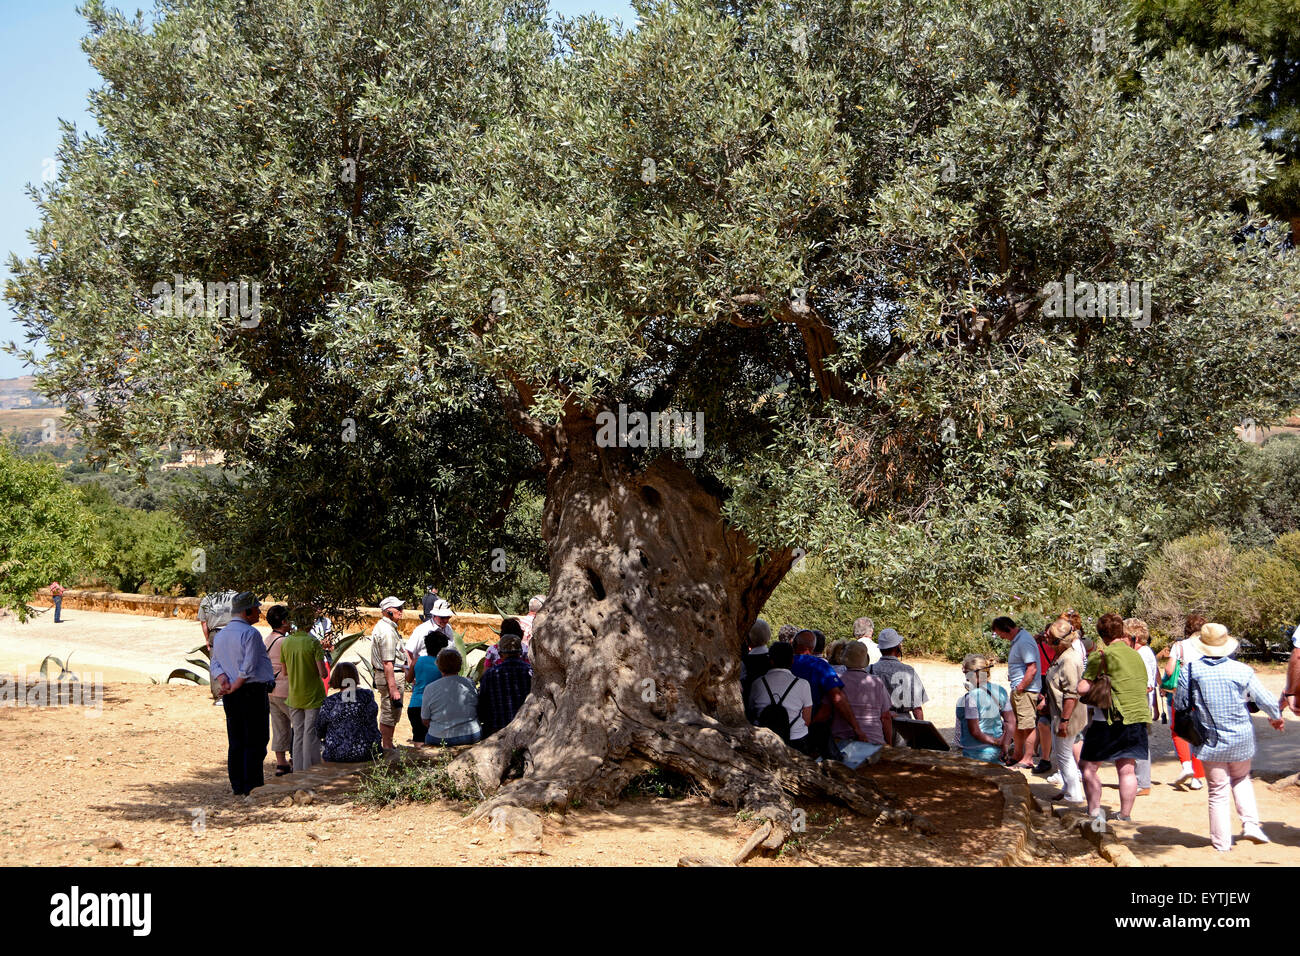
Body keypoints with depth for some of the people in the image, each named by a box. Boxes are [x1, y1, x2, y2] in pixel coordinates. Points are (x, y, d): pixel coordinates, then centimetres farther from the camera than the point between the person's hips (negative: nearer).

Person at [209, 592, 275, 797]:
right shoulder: (250, 633, -13)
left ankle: (238, 787, 13)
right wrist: (235, 686, -8)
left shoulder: (219, 635, 14)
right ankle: (252, 786, -2)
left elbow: (215, 663, 10)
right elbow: (249, 667, -18)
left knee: (235, 742, 11)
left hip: (231, 696, 8)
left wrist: (223, 681, -5)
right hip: (253, 692, -8)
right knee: (255, 742, -2)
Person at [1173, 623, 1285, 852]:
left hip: (1210, 742, -1)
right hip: (1241, 739, 1)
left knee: (1218, 791, 7)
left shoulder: (1190, 670, -9)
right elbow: (1266, 700, -1)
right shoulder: (1242, 670, -9)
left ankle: (1222, 842, 10)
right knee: (1241, 779, 24)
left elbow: (1180, 704, -2)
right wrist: (1276, 717, 19)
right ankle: (1251, 824, 10)